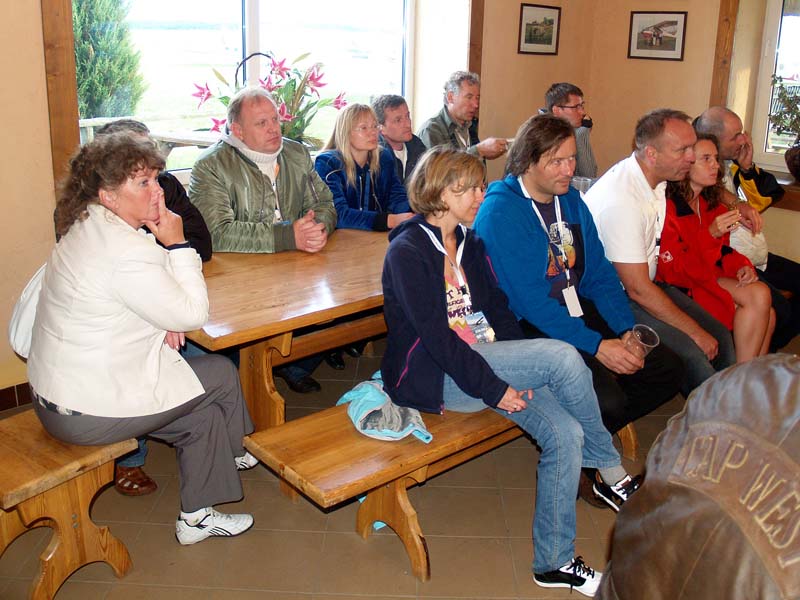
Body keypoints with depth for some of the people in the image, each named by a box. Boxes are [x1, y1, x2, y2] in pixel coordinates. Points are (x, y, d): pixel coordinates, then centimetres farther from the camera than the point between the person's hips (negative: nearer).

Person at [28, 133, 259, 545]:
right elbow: (193, 314, -18)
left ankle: (197, 518, 30)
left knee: (203, 415, 17)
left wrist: (166, 321, -3)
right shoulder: (126, 252, -28)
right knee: (223, 374, 6)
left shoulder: (87, 229, 5)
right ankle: (235, 452, 33)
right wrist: (177, 244, -15)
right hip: (89, 411, -9)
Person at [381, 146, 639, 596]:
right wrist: (493, 387, -20)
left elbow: (499, 310, 12)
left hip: (486, 362, 8)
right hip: (432, 374, -7)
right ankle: (612, 473, -3)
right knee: (562, 356, -24)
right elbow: (435, 335, -16)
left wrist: (521, 373, -2)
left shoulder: (471, 243, 17)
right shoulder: (407, 251, -8)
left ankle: (554, 562, -2)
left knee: (565, 433, -16)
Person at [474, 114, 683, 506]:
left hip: (578, 313, 9)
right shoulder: (500, 212, -15)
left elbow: (600, 274, 10)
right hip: (528, 328, -8)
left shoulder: (571, 200, 10)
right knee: (605, 398, -26)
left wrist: (627, 329, -6)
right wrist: (595, 346, -24)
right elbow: (530, 300, -21)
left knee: (668, 370, 1)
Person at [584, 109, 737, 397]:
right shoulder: (621, 200, -27)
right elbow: (637, 289, -24)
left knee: (719, 335, -1)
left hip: (646, 284, 9)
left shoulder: (658, 179, 0)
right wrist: (694, 331, -17)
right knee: (691, 353, -23)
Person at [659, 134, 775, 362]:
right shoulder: (667, 208, -17)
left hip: (709, 278, 8)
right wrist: (710, 235, -27)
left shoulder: (710, 204, 9)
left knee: (767, 314, -12)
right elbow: (671, 272, -18)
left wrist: (741, 266, -5)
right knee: (759, 295, -19)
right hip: (682, 288, -8)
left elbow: (721, 251, 18)